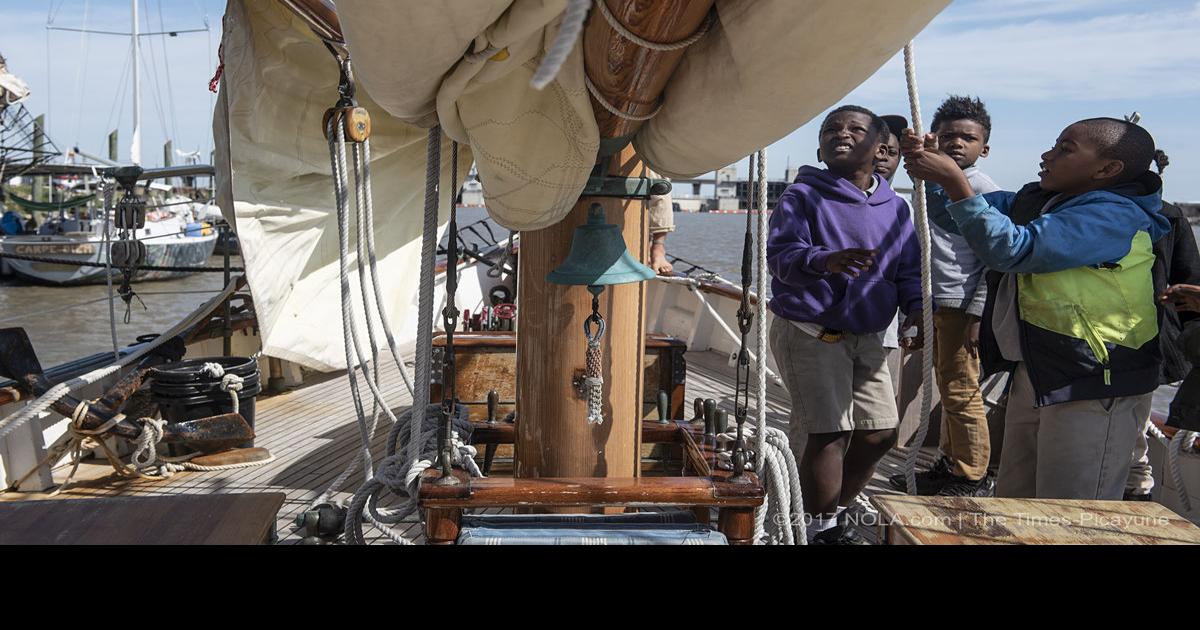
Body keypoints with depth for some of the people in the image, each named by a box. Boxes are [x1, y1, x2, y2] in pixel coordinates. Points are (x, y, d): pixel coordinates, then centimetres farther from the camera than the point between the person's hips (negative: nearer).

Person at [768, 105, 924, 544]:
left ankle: (840, 509, 32)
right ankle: (823, 528, 9)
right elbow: (779, 254, -20)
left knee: (880, 431, 10)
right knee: (829, 432, -10)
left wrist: (916, 309, -8)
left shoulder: (895, 208, 10)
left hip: (867, 337, 6)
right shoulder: (803, 195, -8)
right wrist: (826, 260, -39)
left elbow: (908, 270, 12)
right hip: (810, 332, -6)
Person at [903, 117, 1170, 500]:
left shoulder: (1113, 215, -18)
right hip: (1032, 377, 9)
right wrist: (932, 173, -1)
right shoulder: (1036, 200, 9)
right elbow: (955, 218, 17)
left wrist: (954, 181, -27)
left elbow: (1012, 249, -29)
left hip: (1092, 386, -9)